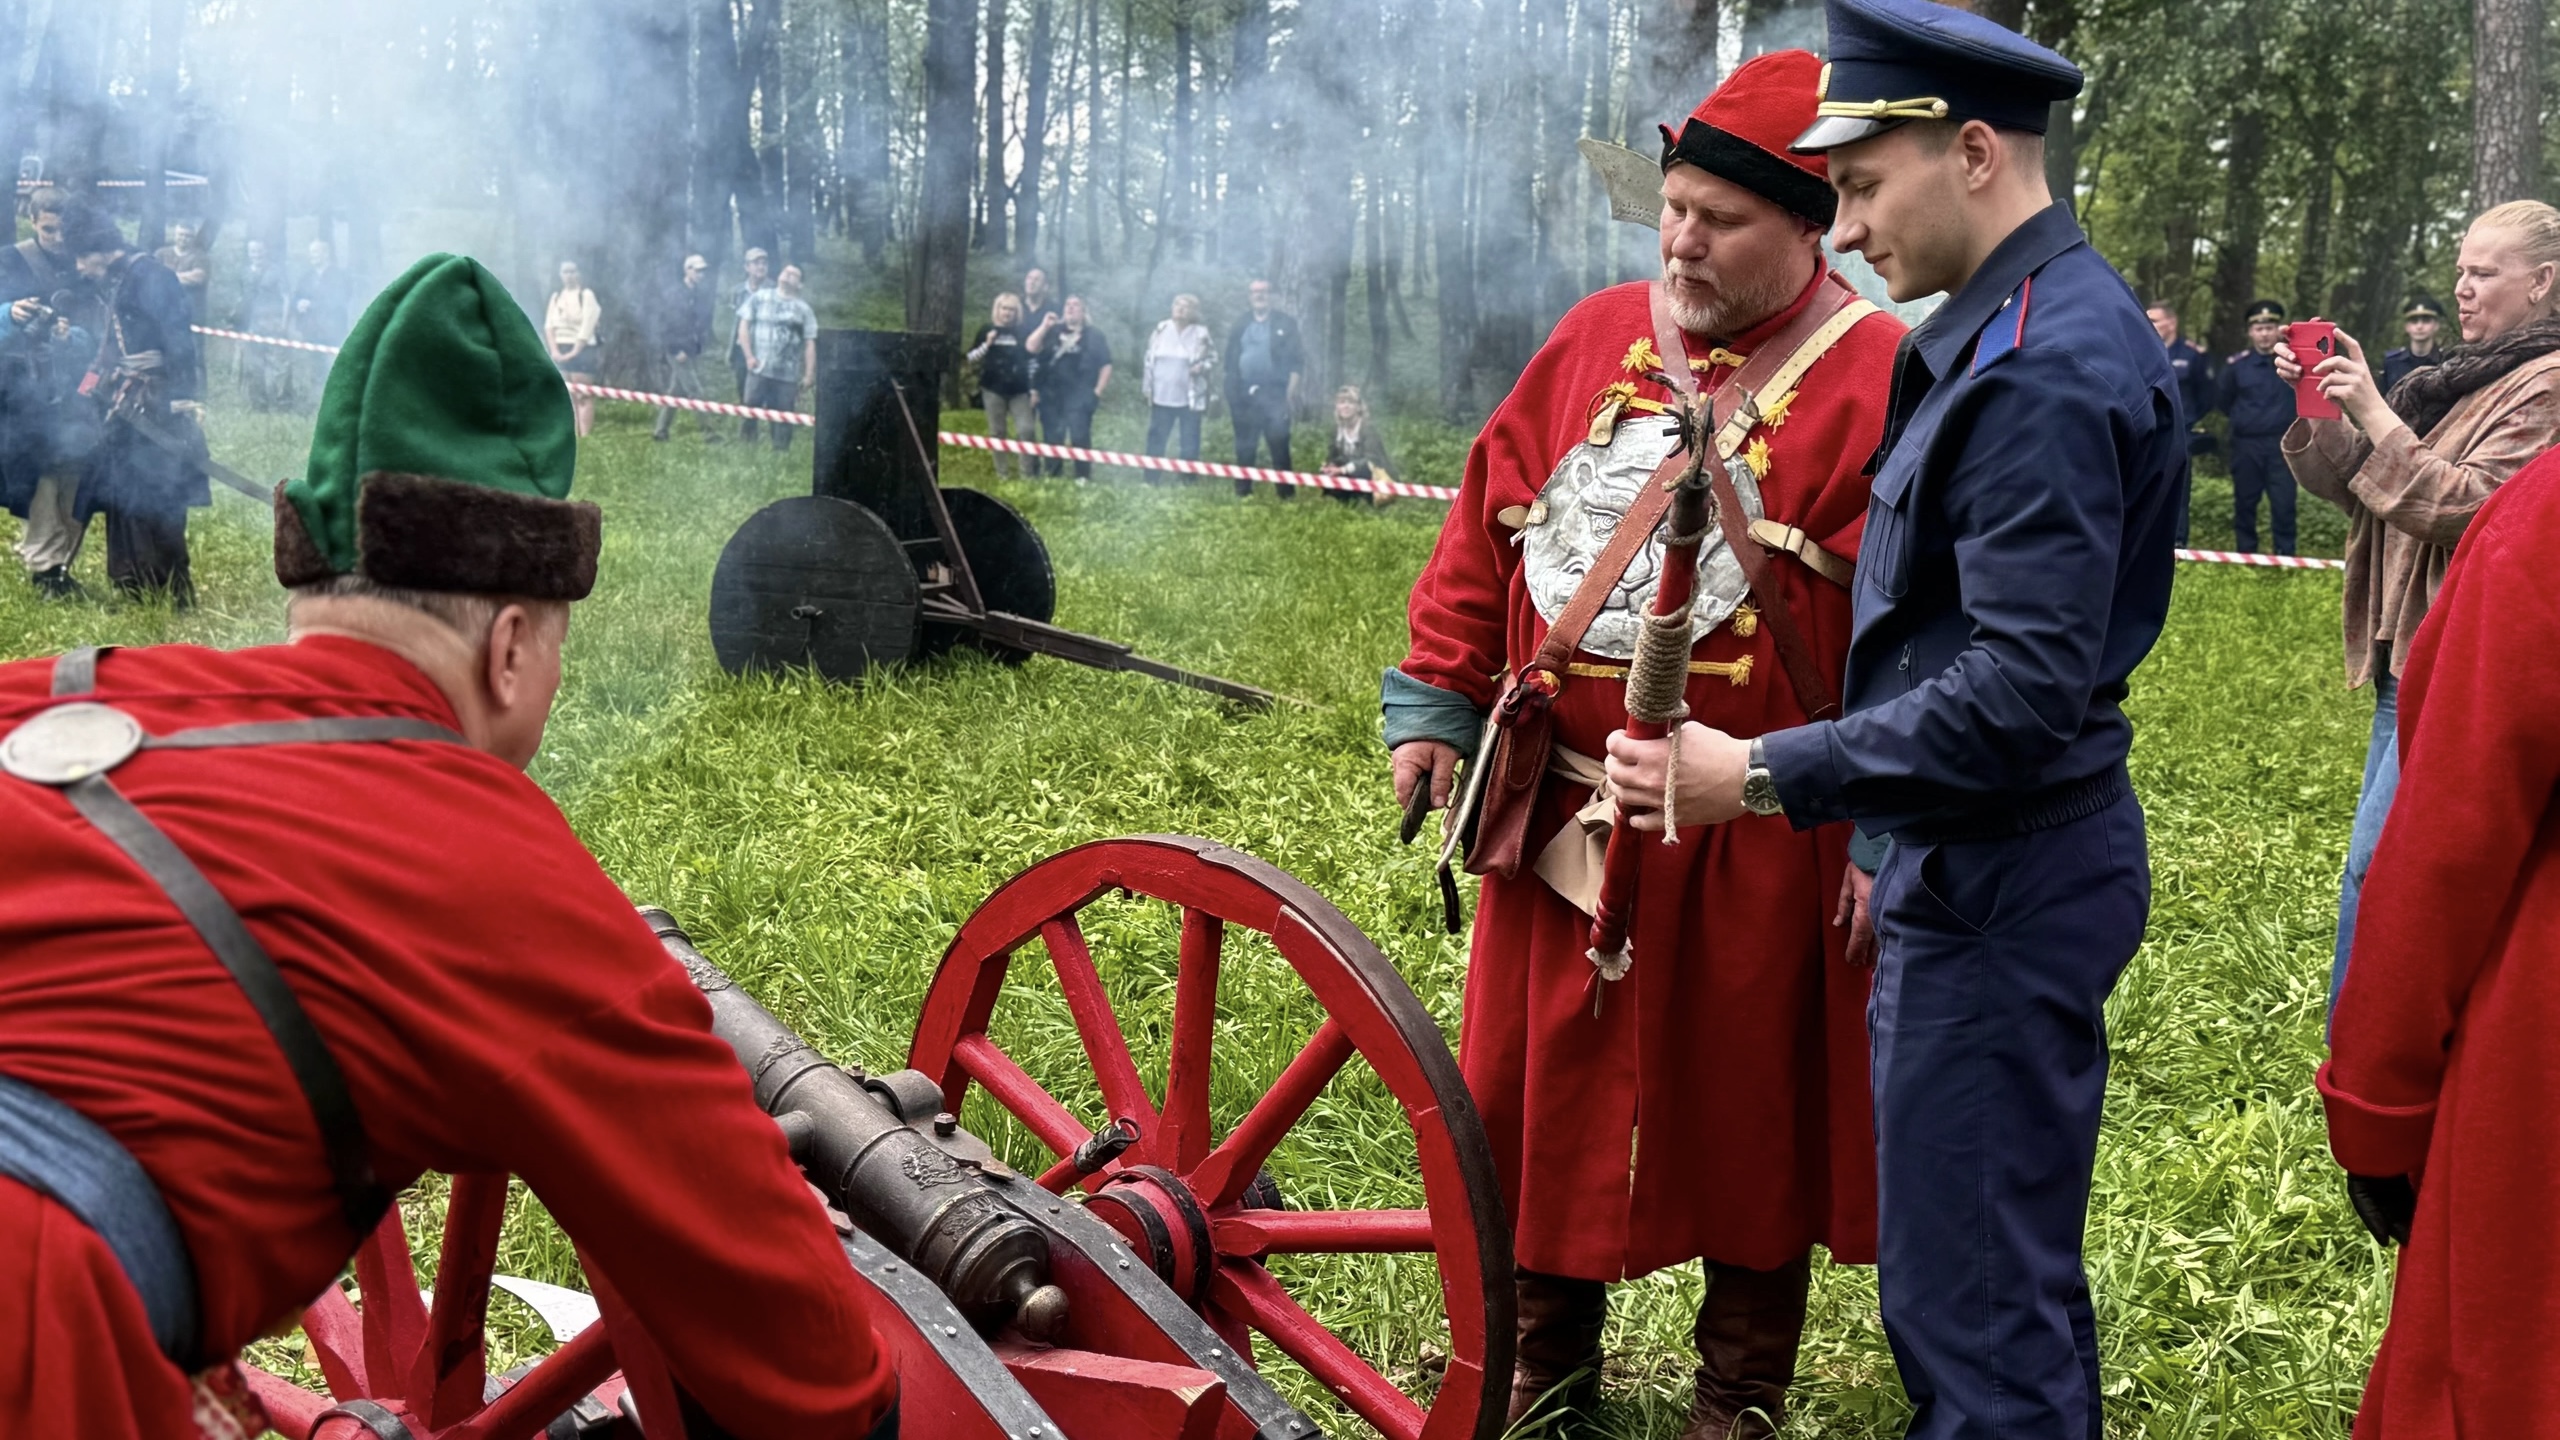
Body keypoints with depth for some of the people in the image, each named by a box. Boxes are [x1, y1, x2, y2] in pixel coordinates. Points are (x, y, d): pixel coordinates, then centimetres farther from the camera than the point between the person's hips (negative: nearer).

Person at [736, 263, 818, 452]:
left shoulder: (803, 309, 9)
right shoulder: (760, 298, 9)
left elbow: (810, 344, 6)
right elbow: (744, 326, 7)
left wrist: (808, 375, -1)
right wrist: (749, 356, -4)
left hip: (788, 374, 0)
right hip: (759, 369, 0)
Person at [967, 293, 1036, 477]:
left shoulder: (1022, 332, 6)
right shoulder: (987, 331, 3)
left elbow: (1031, 360, 8)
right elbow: (971, 358, 3)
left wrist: (1033, 389, 3)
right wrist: (986, 344, -13)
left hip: (1018, 390, 0)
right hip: (993, 388, 0)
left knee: (1026, 430, -8)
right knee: (997, 432, 5)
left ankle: (1025, 473, -1)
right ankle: (1002, 474, 12)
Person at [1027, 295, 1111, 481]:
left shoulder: (1094, 335, 7)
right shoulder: (1053, 332, 14)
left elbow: (1106, 366, 5)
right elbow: (1031, 348, 0)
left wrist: (1098, 391, -4)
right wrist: (1045, 326, -8)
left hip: (1079, 397, -3)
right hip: (1051, 395, 3)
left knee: (1079, 437, -13)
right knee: (1052, 438, 6)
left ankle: (1083, 478, -9)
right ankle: (1051, 477, 15)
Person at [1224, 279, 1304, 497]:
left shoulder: (1285, 324, 5)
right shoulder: (1240, 326, 13)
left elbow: (1295, 360, 0)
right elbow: (1230, 363, 14)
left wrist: (1291, 391, -8)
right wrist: (1230, 396, 8)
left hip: (1274, 392, -3)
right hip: (1244, 394, 3)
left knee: (1279, 443, -12)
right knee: (1244, 447, 6)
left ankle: (1287, 493, -10)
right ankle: (1243, 493, 13)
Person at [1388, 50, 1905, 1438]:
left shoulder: (1878, 381, -9)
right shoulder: (1595, 338, 8)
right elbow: (1486, 529, 11)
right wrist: (1437, 703, 6)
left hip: (1751, 839, -5)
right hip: (1563, 812, 5)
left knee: (1742, 1107, 10)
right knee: (1541, 1086, 14)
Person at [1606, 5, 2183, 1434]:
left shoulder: (2048, 368, -20)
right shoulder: (2024, 325, 12)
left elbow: (2025, 692, -26)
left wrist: (1763, 777, -24)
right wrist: (1894, 842, 17)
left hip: (2003, 890, -10)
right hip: (1976, 868, 10)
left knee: (1972, 1300, -2)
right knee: (2012, 1274, 21)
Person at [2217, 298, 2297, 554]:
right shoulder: (2237, 364, 4)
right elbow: (2222, 402, 14)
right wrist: (2242, 418, 8)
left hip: (2282, 444, -2)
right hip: (2246, 445, 2)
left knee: (2283, 504, -4)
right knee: (2244, 504, 7)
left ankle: (2285, 558, 1)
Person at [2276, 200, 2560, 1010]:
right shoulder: (2474, 380, 18)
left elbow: (2469, 508, -19)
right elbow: (2358, 487, 14)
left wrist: (2375, 412, -22)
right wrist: (2321, 411, -3)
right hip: (2412, 657, 9)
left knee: (2376, 868, -10)